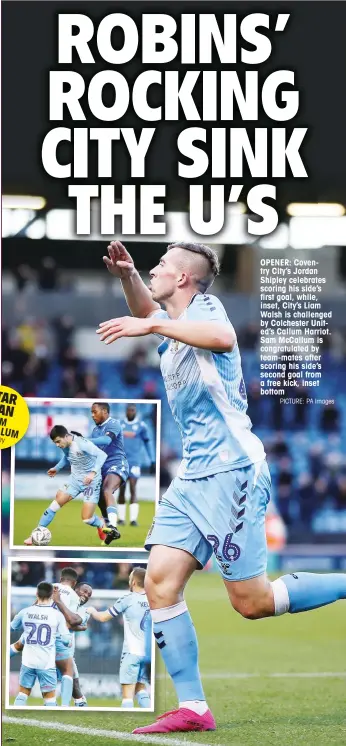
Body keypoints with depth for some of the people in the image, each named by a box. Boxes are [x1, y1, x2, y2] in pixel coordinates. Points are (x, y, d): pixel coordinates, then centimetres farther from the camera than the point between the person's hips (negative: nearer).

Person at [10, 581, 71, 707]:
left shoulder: (25, 612, -1)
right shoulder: (57, 615, -9)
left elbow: (13, 626, 18)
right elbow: (65, 639, -6)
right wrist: (68, 644, 18)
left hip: (28, 661, 2)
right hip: (47, 663, -2)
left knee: (22, 694, 14)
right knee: (50, 698, 5)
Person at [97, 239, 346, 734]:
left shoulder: (204, 308, -9)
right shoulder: (171, 322, 17)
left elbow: (223, 337, -33)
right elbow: (147, 310, 40)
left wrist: (151, 325, -32)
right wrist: (127, 275, 18)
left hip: (232, 471, -9)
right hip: (193, 478, 9)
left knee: (252, 603, -8)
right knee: (160, 583, -5)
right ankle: (192, 708, -5)